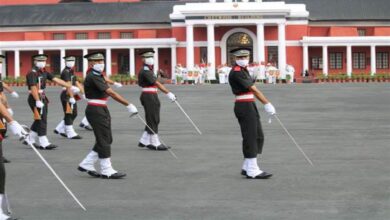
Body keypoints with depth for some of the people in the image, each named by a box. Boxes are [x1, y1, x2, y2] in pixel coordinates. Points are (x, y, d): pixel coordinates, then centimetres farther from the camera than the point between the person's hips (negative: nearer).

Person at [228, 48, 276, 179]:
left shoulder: (243, 70, 16)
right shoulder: (236, 72, -16)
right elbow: (253, 89, -17)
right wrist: (267, 104, -16)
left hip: (250, 106, 10)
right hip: (245, 107, -10)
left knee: (258, 137, 12)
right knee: (250, 139, -7)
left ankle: (247, 167, 17)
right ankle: (252, 171, -3)